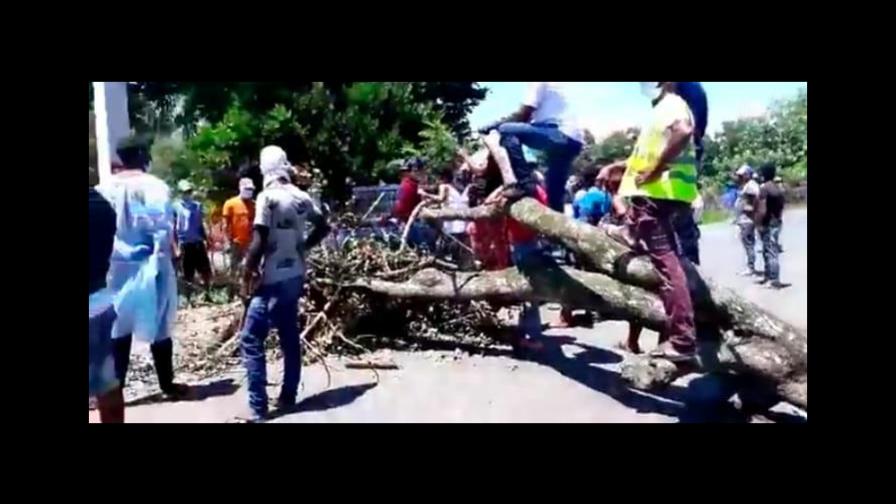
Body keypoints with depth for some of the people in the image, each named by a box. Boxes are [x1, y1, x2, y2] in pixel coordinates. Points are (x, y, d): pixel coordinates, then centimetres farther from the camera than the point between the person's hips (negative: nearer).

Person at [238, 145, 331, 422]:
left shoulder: (267, 197, -15)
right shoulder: (302, 197, 5)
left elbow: (259, 240, -18)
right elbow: (323, 227, 16)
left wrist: (247, 273, -7)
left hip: (273, 279, -7)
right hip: (296, 276, 7)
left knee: (251, 340, -2)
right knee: (290, 337, 15)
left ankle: (258, 408, -3)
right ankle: (288, 396, 24)